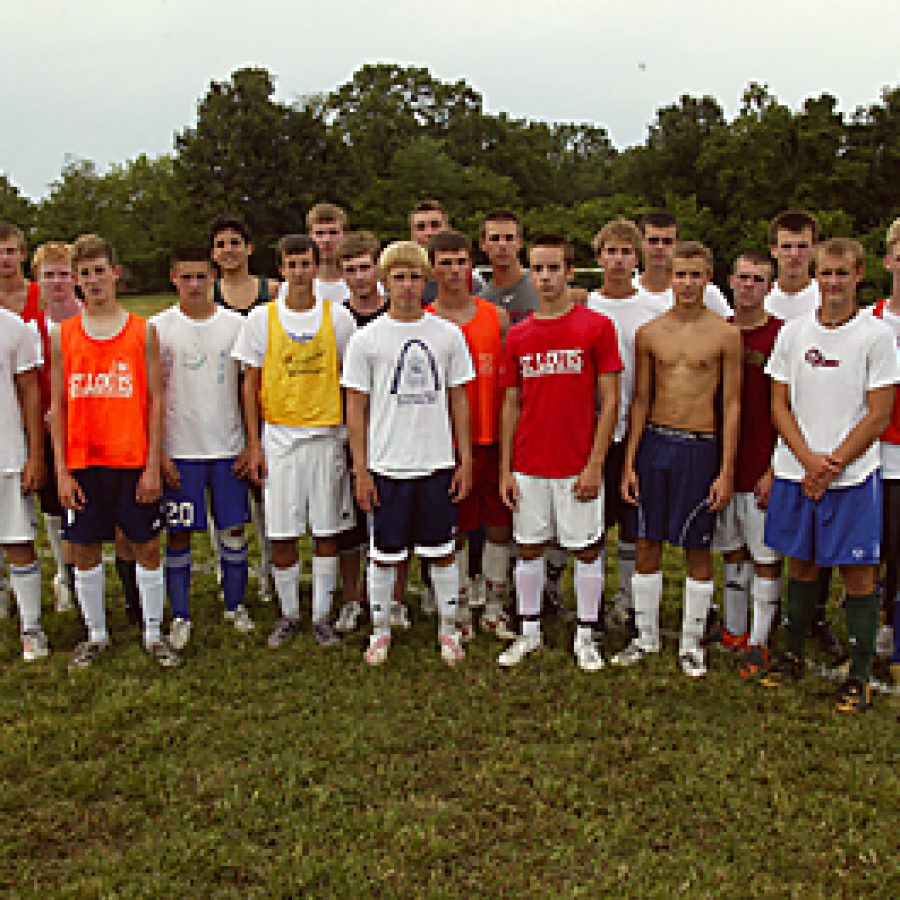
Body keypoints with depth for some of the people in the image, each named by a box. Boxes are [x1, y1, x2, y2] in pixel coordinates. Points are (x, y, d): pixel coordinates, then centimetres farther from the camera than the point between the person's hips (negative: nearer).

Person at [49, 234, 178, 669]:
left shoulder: (143, 331, 2)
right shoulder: (62, 336, 5)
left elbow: (155, 401, 1)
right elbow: (58, 406, 6)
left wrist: (153, 465, -6)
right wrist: (61, 471, -1)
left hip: (134, 461, -1)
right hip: (82, 463, 2)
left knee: (147, 548, 5)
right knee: (84, 551, 9)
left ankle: (153, 634, 19)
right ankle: (96, 636, 25)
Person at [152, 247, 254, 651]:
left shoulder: (235, 324, 3)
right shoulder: (159, 327, -1)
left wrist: (251, 444, 1)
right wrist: (158, 453, -6)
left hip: (228, 447, 1)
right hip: (179, 450, -1)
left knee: (233, 528, 8)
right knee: (178, 534, 4)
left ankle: (235, 606, 24)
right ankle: (180, 615, 15)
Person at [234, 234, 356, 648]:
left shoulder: (338, 316, 2)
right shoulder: (262, 318, 2)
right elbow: (251, 384, 4)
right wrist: (253, 443, -1)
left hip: (327, 434, 0)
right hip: (279, 435, 0)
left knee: (327, 529, 5)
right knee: (281, 533, 3)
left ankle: (322, 615, 19)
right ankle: (289, 614, 20)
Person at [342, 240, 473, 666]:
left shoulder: (448, 334, 4)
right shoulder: (367, 338, -1)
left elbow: (458, 399, 8)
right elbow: (356, 407, 1)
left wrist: (465, 460, 4)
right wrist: (360, 470, -3)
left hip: (438, 463, 1)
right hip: (386, 465, -1)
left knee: (442, 550, 10)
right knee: (383, 553, 7)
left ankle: (448, 629, 25)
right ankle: (380, 631, 24)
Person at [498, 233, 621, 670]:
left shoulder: (597, 326, -4)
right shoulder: (518, 335, 7)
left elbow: (609, 401, -5)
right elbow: (511, 405, 10)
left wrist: (595, 465, -10)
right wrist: (505, 470, 5)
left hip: (578, 466, -3)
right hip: (529, 466, 3)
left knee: (586, 549, 6)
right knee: (528, 548, 11)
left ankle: (585, 637, 21)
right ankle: (529, 631, 25)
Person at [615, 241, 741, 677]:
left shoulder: (725, 335, -1)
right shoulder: (649, 334, 6)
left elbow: (732, 404, -1)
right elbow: (640, 400, 9)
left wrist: (726, 471, -6)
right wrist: (629, 463, 4)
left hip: (700, 448, -2)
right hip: (654, 443, 2)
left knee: (698, 550, 5)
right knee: (647, 546, 7)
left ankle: (692, 643, 20)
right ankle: (646, 637, 22)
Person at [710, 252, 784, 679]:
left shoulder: (781, 335, -6)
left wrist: (774, 470, -13)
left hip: (760, 466, -5)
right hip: (721, 463, 5)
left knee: (765, 555, 3)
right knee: (732, 550, 14)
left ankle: (758, 643, 11)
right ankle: (734, 632, 26)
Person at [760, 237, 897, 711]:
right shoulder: (792, 332, 6)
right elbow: (780, 405, 5)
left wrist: (832, 465, -11)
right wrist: (809, 460, -8)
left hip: (853, 474, -3)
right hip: (795, 472, 3)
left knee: (858, 574, 2)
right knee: (802, 565, 13)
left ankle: (860, 674, 13)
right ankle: (794, 655, 28)